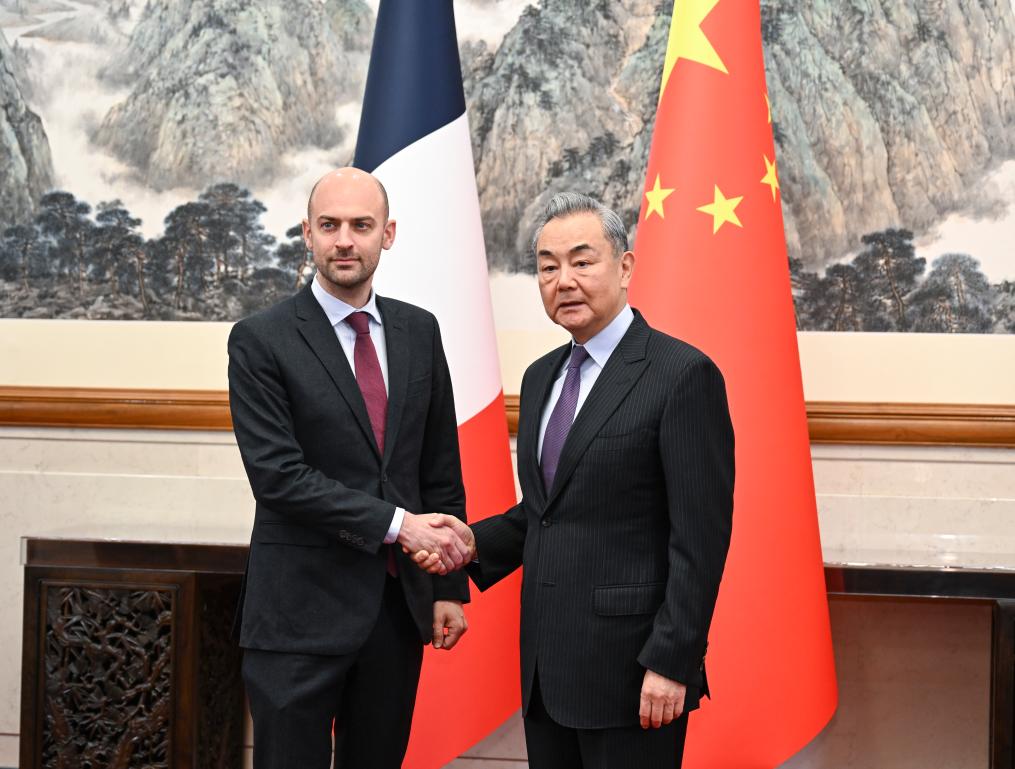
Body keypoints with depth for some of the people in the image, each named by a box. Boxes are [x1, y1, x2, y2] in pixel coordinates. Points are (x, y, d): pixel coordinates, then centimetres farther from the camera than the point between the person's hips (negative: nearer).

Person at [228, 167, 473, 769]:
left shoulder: (419, 331, 9)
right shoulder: (261, 341, -6)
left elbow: (442, 467, 11)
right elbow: (278, 474, -15)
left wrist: (449, 585, 7)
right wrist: (397, 523, -18)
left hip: (400, 603, 5)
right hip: (302, 610, -4)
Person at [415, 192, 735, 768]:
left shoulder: (683, 375, -11)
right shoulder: (541, 377, 13)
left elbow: (701, 538, -14)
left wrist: (670, 663, -17)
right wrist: (476, 542, 1)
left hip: (629, 670, -7)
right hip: (546, 668, 7)